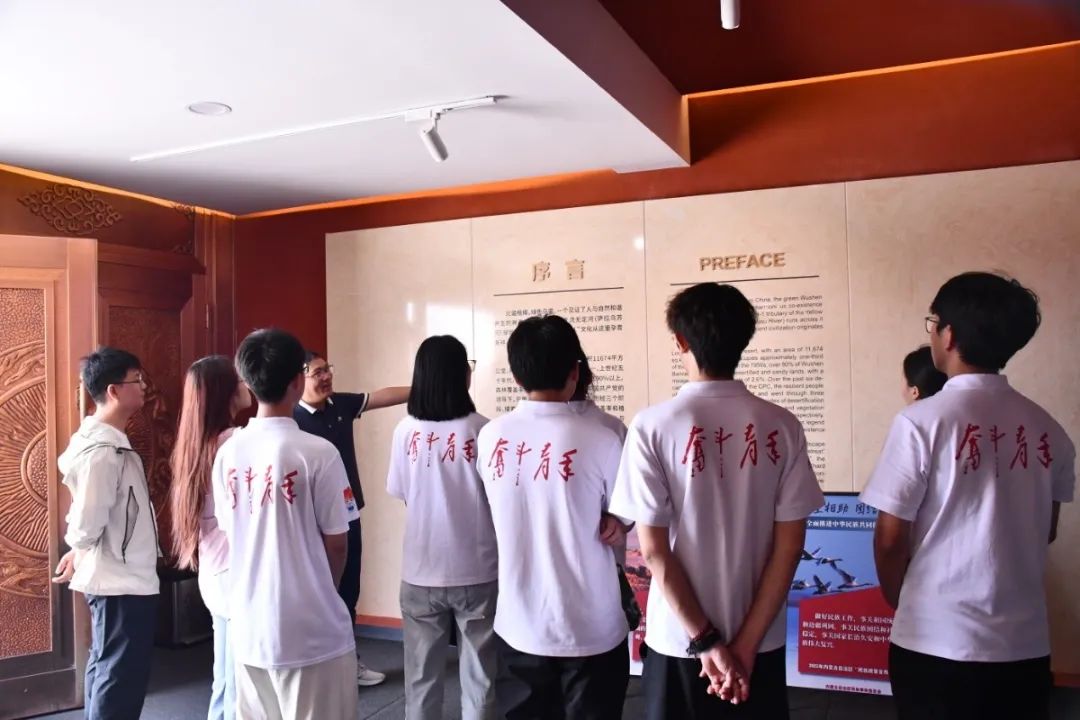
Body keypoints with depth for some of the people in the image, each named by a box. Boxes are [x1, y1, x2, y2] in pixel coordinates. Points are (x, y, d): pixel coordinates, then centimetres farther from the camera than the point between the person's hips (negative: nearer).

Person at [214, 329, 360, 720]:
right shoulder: (317, 452, -17)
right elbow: (335, 543, -9)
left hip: (248, 628, 6)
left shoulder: (228, 452, -2)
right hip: (311, 631, -5)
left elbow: (231, 535, 8)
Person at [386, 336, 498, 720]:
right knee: (479, 677, 13)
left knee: (421, 677, 17)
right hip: (477, 571, -2)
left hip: (421, 573, 2)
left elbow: (399, 492, 5)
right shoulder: (481, 429, -14)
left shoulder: (406, 431, -7)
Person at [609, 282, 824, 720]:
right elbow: (790, 545, -8)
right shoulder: (782, 427, -7)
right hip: (762, 641, 2)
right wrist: (746, 642, -7)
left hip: (679, 642, -2)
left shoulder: (652, 427, -14)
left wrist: (706, 641, -10)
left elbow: (653, 549, -15)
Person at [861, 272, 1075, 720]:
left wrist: (899, 603, 8)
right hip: (1026, 644, 5)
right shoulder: (1048, 430, -1)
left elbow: (891, 538, -11)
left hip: (937, 642, -5)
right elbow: (1045, 532, 12)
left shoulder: (922, 422, -16)